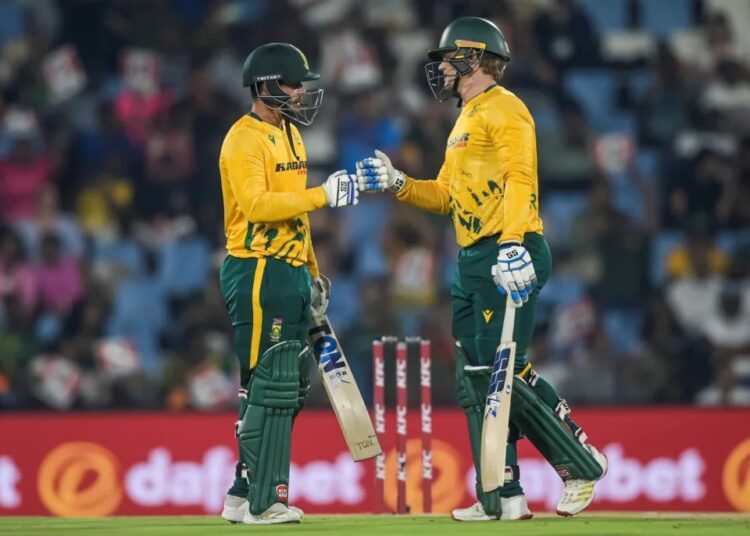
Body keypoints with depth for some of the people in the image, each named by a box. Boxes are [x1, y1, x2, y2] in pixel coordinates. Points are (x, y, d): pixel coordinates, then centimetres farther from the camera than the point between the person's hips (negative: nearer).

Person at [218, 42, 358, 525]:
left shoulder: (290, 135, 17)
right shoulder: (244, 140, -12)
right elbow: (256, 204, -25)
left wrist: (313, 273, 22)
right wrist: (322, 195, -27)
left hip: (291, 273, 10)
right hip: (258, 273, -10)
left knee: (293, 386, 11)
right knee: (271, 386, -11)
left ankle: (245, 495, 17)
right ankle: (260, 502, -8)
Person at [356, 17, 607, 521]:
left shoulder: (504, 109, -7)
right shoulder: (465, 121, 24)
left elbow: (519, 180, -20)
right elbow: (445, 196, 25)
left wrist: (512, 245, -31)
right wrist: (395, 183, 10)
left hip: (510, 259, -10)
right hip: (473, 263, 10)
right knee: (475, 381, 6)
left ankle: (582, 465, -2)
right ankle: (503, 497, 7)